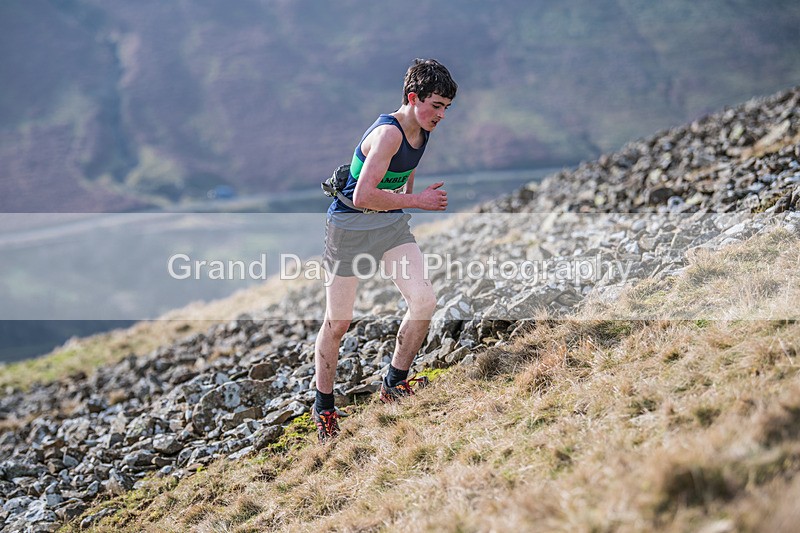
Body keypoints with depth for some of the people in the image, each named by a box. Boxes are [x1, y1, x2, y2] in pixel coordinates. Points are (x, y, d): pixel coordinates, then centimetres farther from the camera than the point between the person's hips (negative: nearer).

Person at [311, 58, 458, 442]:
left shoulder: (421, 132, 3)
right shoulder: (388, 133, -24)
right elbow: (362, 197, -31)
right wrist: (418, 201, -22)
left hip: (392, 223, 7)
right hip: (350, 225, -7)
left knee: (424, 300, -13)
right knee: (337, 323, 2)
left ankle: (394, 384, 7)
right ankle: (323, 409, 20)